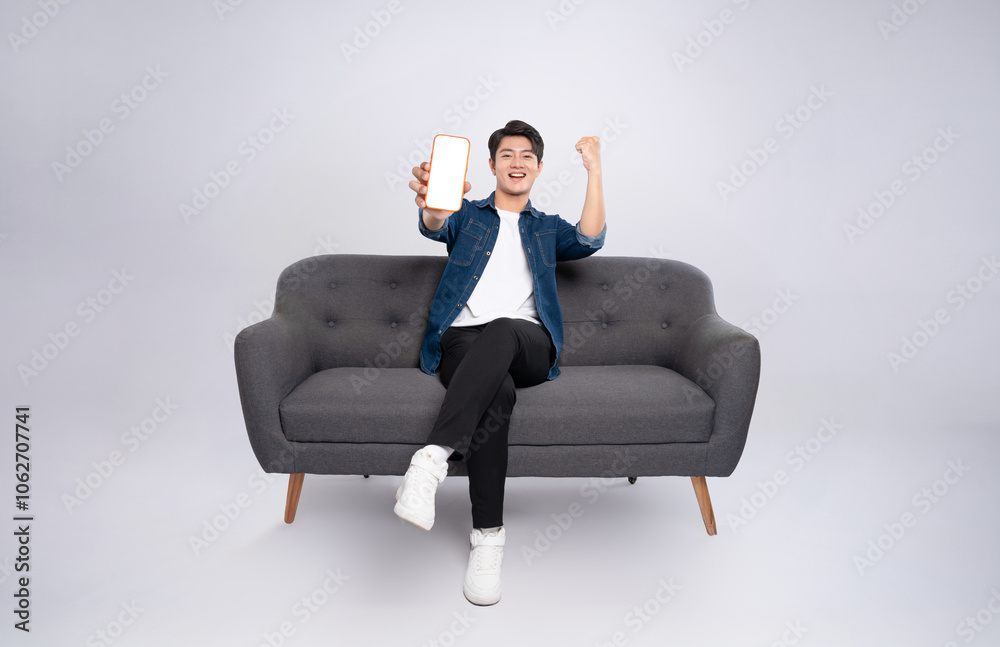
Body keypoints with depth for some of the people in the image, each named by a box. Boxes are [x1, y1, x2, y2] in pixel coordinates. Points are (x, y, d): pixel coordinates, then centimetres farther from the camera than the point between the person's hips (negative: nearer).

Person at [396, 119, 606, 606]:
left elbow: (589, 240, 6)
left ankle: (433, 457, -48)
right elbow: (435, 226, -3)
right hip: (463, 339, -1)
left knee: (501, 330, -37)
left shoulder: (547, 229, 29)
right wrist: (432, 206, -30)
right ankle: (488, 536, -32)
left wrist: (593, 169, 0)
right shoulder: (468, 216, 22)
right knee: (496, 390, -35)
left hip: (527, 343, 1)